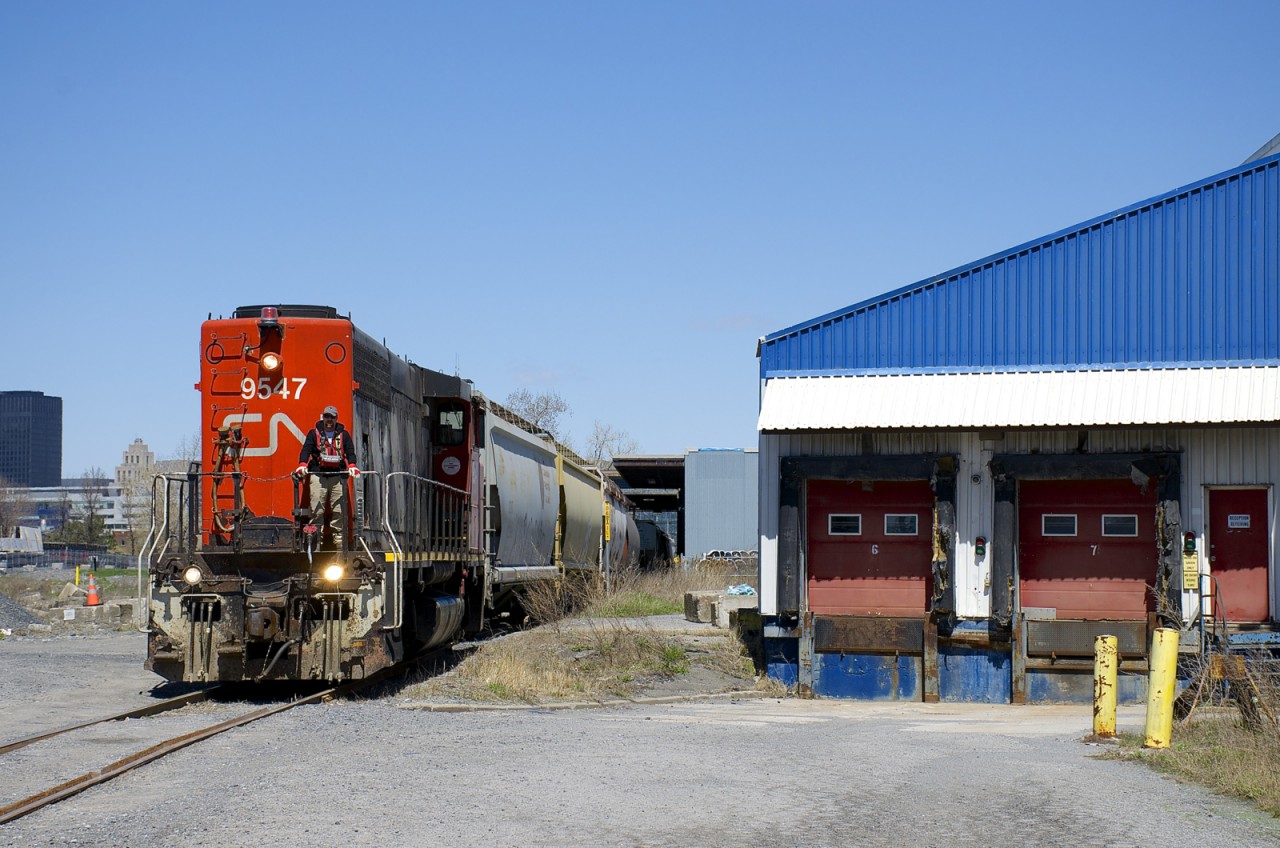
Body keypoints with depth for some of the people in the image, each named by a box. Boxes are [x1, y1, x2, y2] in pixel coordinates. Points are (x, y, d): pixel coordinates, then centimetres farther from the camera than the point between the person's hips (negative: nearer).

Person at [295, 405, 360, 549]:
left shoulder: (343, 434, 14)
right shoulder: (314, 433, 11)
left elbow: (350, 451, 5)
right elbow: (306, 449, -1)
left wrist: (352, 466, -15)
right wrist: (302, 465, -19)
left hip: (338, 475, 1)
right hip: (318, 474, -1)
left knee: (339, 509, -2)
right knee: (317, 510, -8)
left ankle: (338, 537, 3)